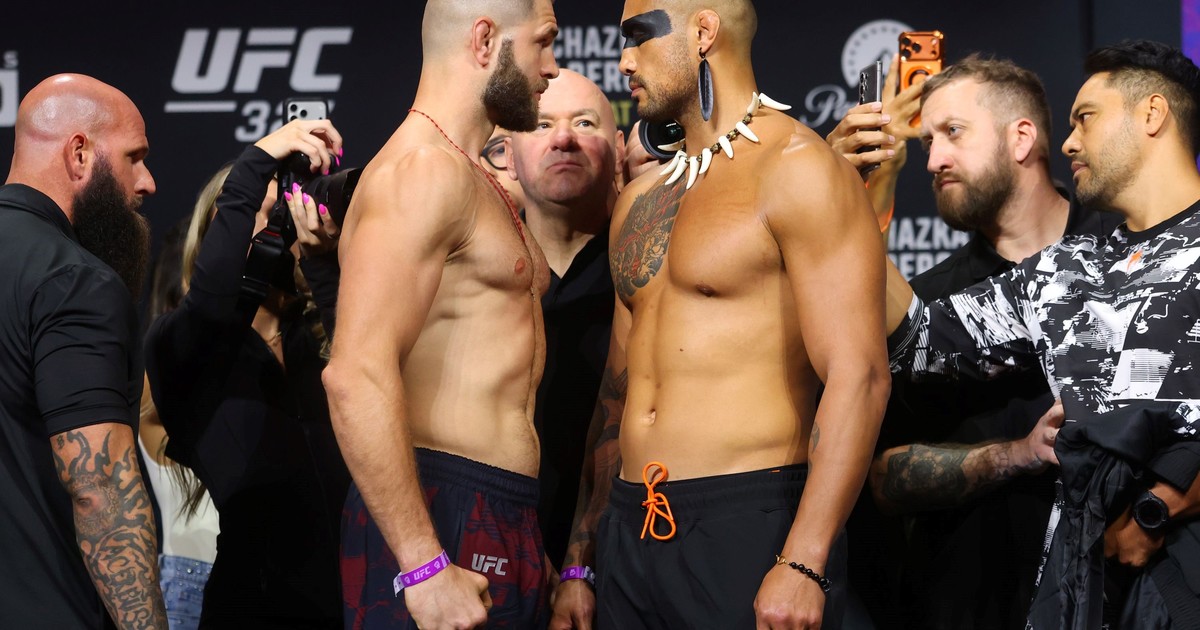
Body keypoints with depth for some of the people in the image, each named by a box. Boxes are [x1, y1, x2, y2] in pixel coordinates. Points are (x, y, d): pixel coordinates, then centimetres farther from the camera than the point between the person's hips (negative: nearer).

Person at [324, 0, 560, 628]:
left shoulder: (479, 181, 20)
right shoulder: (424, 169, -13)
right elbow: (357, 376, -23)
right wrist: (424, 568, -26)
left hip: (500, 528, 10)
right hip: (442, 525, -10)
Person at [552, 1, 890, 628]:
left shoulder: (797, 169, -8)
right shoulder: (640, 200, 16)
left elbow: (859, 377, -16)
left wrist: (802, 566, -23)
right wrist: (579, 564, 17)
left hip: (748, 528, -7)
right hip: (630, 530, 7)